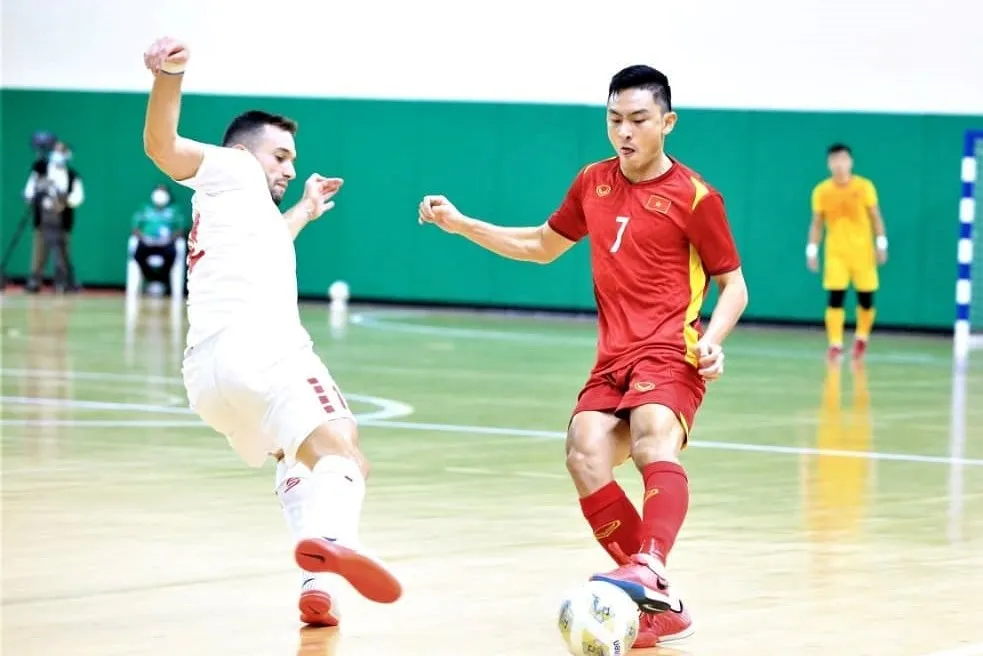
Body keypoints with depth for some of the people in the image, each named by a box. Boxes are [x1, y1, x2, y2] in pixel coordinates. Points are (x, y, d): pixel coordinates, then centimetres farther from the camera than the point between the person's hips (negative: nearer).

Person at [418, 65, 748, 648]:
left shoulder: (693, 197, -2)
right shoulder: (593, 182, 14)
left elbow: (733, 284, 4)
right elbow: (543, 245, 30)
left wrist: (714, 339, -16)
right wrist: (461, 224, 21)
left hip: (670, 353, -5)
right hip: (613, 360, 5)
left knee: (654, 439, -34)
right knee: (586, 456, -20)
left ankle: (649, 572, -57)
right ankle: (661, 606, -17)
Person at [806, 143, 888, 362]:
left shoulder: (865, 187, -2)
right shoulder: (821, 191, 0)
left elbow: (876, 218, 3)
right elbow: (817, 223, 6)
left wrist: (881, 245, -4)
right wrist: (812, 251, 0)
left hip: (862, 251, 0)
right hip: (836, 253, 0)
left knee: (866, 298, 4)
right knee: (835, 297, -10)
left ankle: (862, 338, 28)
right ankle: (835, 344, -8)